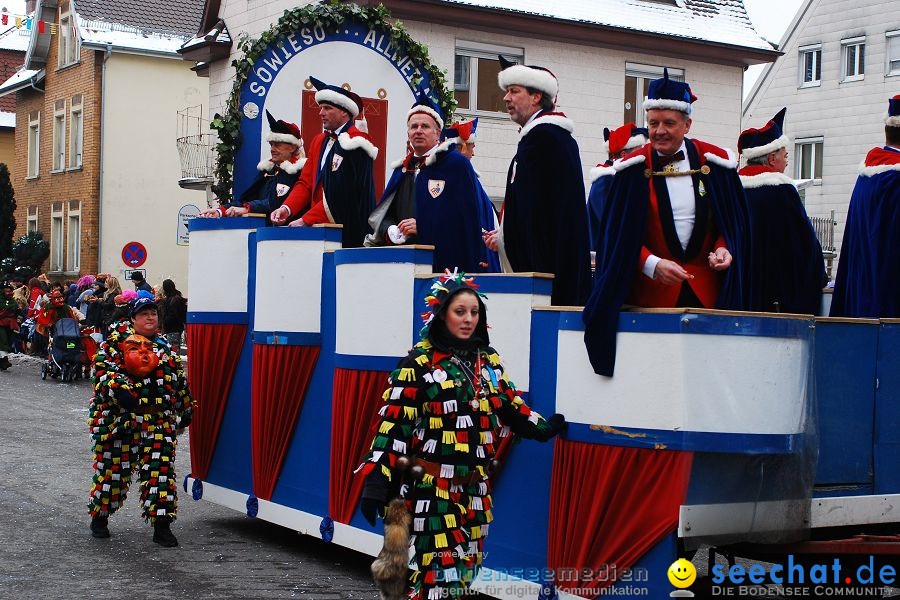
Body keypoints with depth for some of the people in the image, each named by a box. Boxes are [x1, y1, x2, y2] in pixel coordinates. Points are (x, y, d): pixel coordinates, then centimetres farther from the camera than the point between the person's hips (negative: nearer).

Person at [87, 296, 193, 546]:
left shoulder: (166, 348, 19)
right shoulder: (116, 341, 2)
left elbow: (180, 382, 27)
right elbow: (103, 367, -11)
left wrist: (186, 409, 30)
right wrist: (118, 387, -25)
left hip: (159, 421, 4)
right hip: (119, 417, -3)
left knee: (161, 470, -5)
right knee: (112, 469, 5)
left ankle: (162, 525, -1)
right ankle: (99, 517, 26)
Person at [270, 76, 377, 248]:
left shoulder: (354, 144, -10)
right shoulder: (319, 141, 17)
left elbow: (342, 193, -17)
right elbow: (306, 183, 14)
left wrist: (306, 220, -18)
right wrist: (287, 208, -5)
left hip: (347, 231, -7)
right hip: (318, 227, 7)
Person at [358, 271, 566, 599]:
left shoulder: (488, 359, 12)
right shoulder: (420, 362, -7)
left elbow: (509, 405, 23)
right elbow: (394, 424, -11)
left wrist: (543, 428, 12)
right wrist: (377, 482, -16)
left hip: (475, 487, 6)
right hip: (433, 487, -6)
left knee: (463, 571, 10)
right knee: (439, 570, -10)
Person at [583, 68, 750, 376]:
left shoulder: (714, 162, 3)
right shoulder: (634, 168, -1)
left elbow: (734, 220, 11)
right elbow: (619, 234, -2)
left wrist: (725, 249, -10)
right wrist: (653, 265, -17)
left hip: (708, 291, 1)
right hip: (652, 292, -1)